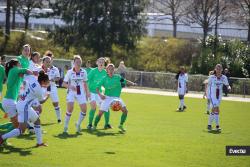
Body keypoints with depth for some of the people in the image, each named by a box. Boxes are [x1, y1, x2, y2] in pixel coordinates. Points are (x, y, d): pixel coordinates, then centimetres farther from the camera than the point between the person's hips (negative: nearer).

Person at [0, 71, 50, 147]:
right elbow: (41, 101, 2)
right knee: (21, 129, -9)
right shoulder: (39, 90, -18)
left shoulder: (32, 78, -3)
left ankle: (39, 142, 27)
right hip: (24, 107, -10)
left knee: (37, 120, 20)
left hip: (20, 103, 10)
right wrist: (47, 96, 20)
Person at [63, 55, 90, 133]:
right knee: (70, 108, -19)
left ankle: (78, 124, 15)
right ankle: (65, 126, -3)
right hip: (71, 92, -3)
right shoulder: (70, 72, -6)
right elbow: (64, 84, -3)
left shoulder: (83, 72, 3)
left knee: (84, 109, -9)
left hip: (81, 93, 3)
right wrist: (70, 86, -21)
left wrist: (87, 93, 8)